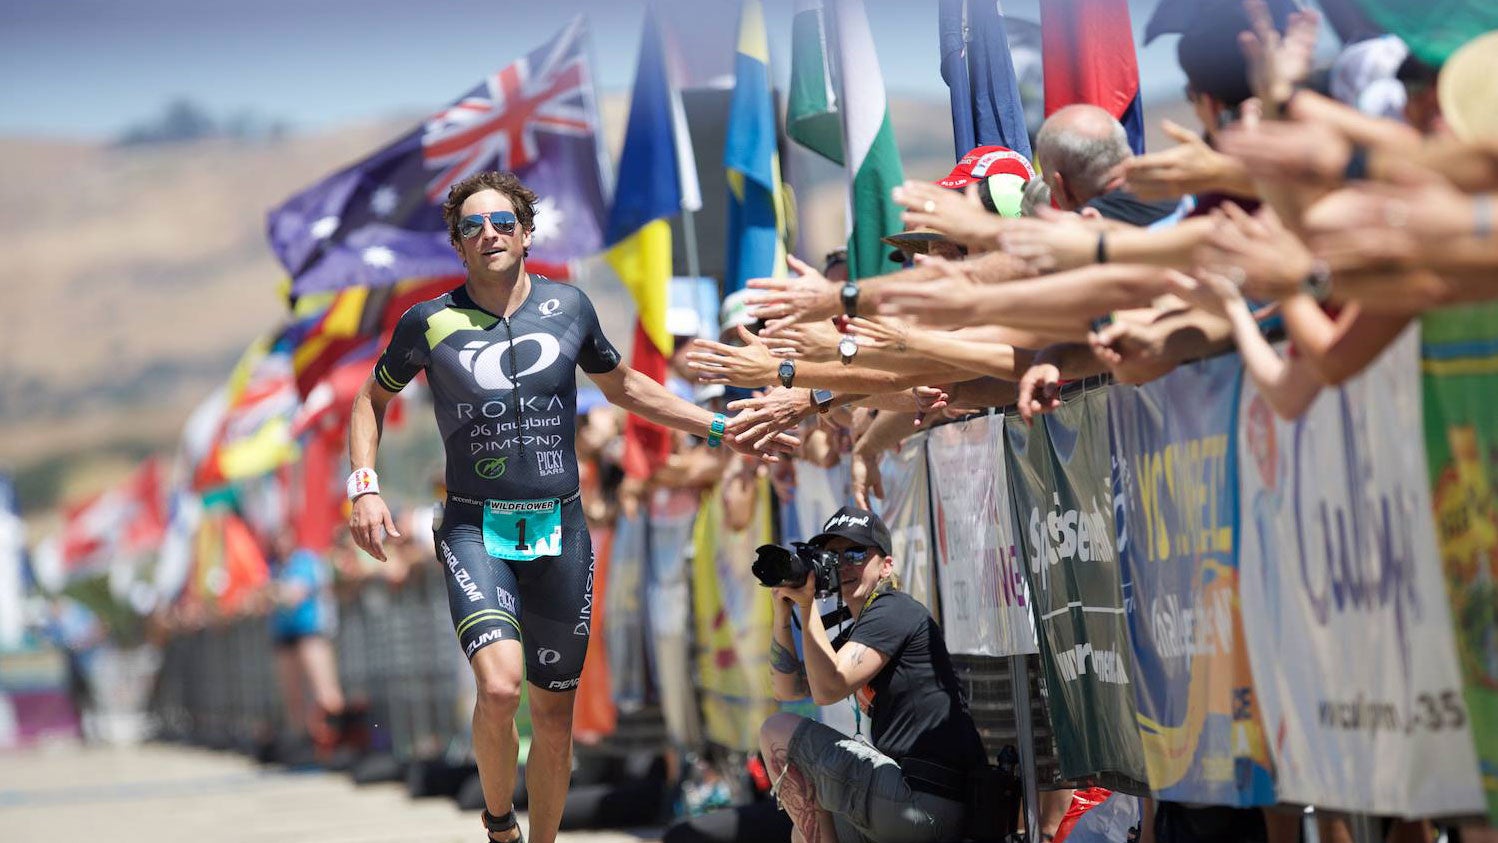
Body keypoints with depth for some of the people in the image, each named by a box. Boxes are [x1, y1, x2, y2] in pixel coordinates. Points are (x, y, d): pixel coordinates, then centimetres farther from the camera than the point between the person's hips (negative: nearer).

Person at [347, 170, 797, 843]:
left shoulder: (568, 307, 5)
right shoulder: (430, 322, -2)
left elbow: (623, 387, 20)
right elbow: (372, 400, 13)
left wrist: (721, 428, 17)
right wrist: (364, 487, -2)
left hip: (559, 532, 3)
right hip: (475, 528, -3)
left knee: (554, 715, 7)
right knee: (499, 685, -25)